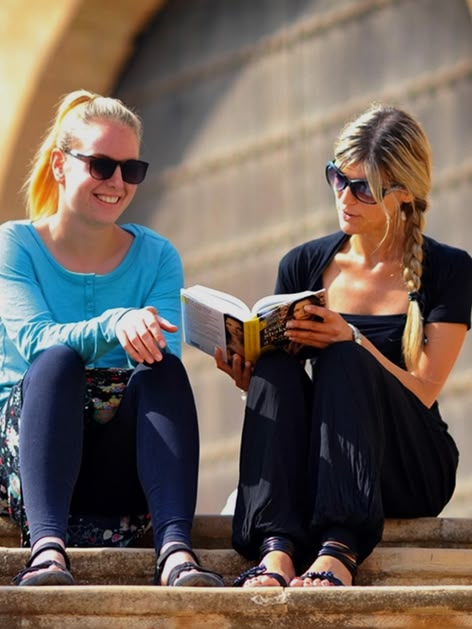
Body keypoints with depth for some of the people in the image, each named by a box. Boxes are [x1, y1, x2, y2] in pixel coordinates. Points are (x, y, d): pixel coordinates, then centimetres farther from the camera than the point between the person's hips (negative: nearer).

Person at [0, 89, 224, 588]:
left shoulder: (156, 257, 12)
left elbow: (164, 365, -3)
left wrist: (147, 336, -28)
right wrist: (114, 326, -34)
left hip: (120, 467, 2)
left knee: (164, 369, -27)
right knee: (58, 360, -31)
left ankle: (174, 549, -46)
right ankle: (47, 547, -51)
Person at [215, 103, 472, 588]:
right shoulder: (304, 265, 10)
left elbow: (422, 393, -7)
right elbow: (274, 389, 11)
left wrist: (353, 340, -22)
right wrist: (249, 378, -12)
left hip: (411, 473, -3)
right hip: (315, 473, 3)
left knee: (343, 360, -29)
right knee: (276, 367, -26)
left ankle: (340, 550, -47)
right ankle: (277, 550, -46)